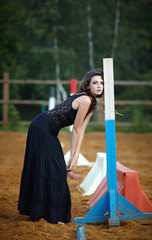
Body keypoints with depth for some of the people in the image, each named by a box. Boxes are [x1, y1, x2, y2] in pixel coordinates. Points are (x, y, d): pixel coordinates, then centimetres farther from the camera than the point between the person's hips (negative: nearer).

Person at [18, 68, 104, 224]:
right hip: (41, 128, -10)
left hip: (48, 132, 10)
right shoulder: (85, 100, -19)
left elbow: (81, 130, 6)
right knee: (51, 170, -7)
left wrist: (76, 156, -2)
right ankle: (52, 214, -1)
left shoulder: (92, 103, 10)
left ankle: (33, 209, 24)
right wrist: (73, 156, -7)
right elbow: (76, 130, -15)